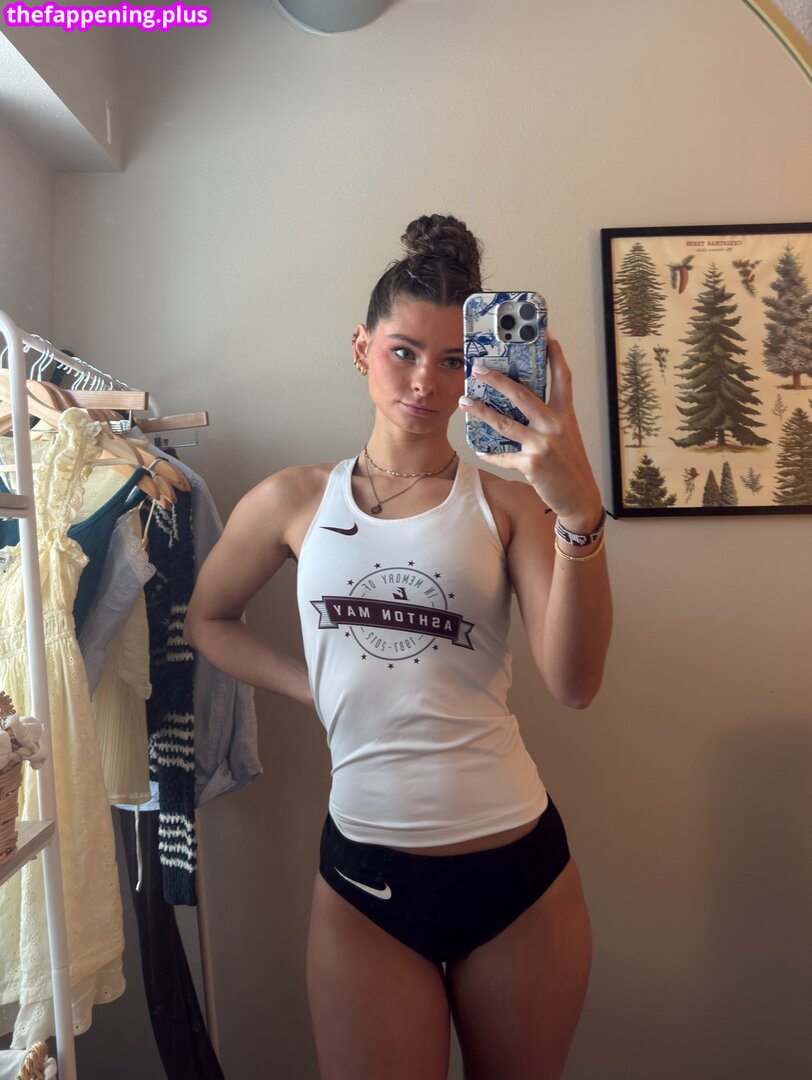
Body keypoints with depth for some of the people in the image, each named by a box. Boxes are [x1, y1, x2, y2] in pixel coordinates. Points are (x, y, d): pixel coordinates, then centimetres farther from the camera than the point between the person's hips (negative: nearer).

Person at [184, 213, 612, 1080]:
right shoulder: (295, 502, 0)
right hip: (365, 877, 0)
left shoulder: (507, 503, -6)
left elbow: (574, 684, -17)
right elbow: (207, 620, 14)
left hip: (519, 869, 1)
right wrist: (312, 686, -1)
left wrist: (580, 511, -31)